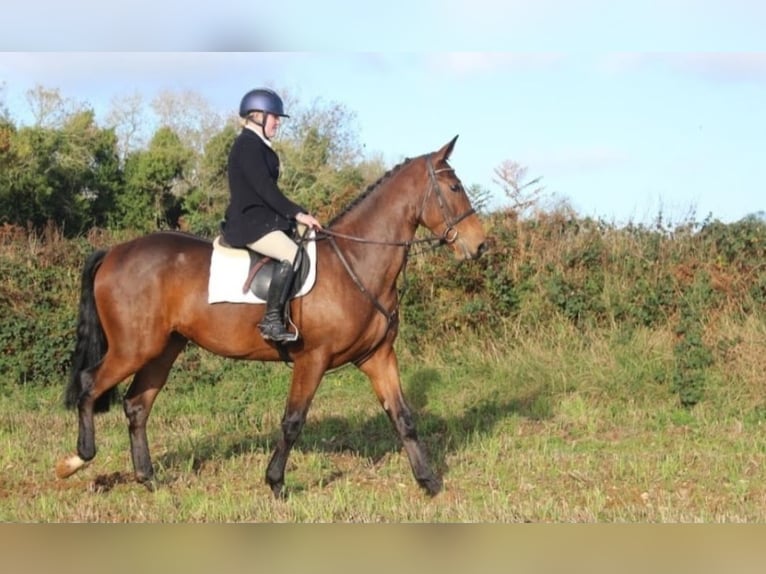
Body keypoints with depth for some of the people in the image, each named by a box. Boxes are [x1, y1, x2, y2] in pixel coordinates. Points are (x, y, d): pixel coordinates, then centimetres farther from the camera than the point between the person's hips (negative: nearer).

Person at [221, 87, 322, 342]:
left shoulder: (259, 146, 21)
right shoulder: (248, 144, -10)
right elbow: (264, 188, -19)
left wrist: (297, 213, 15)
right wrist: (297, 213, -19)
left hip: (261, 219, 11)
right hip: (249, 222, -11)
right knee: (291, 254, -29)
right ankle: (272, 319, -31)